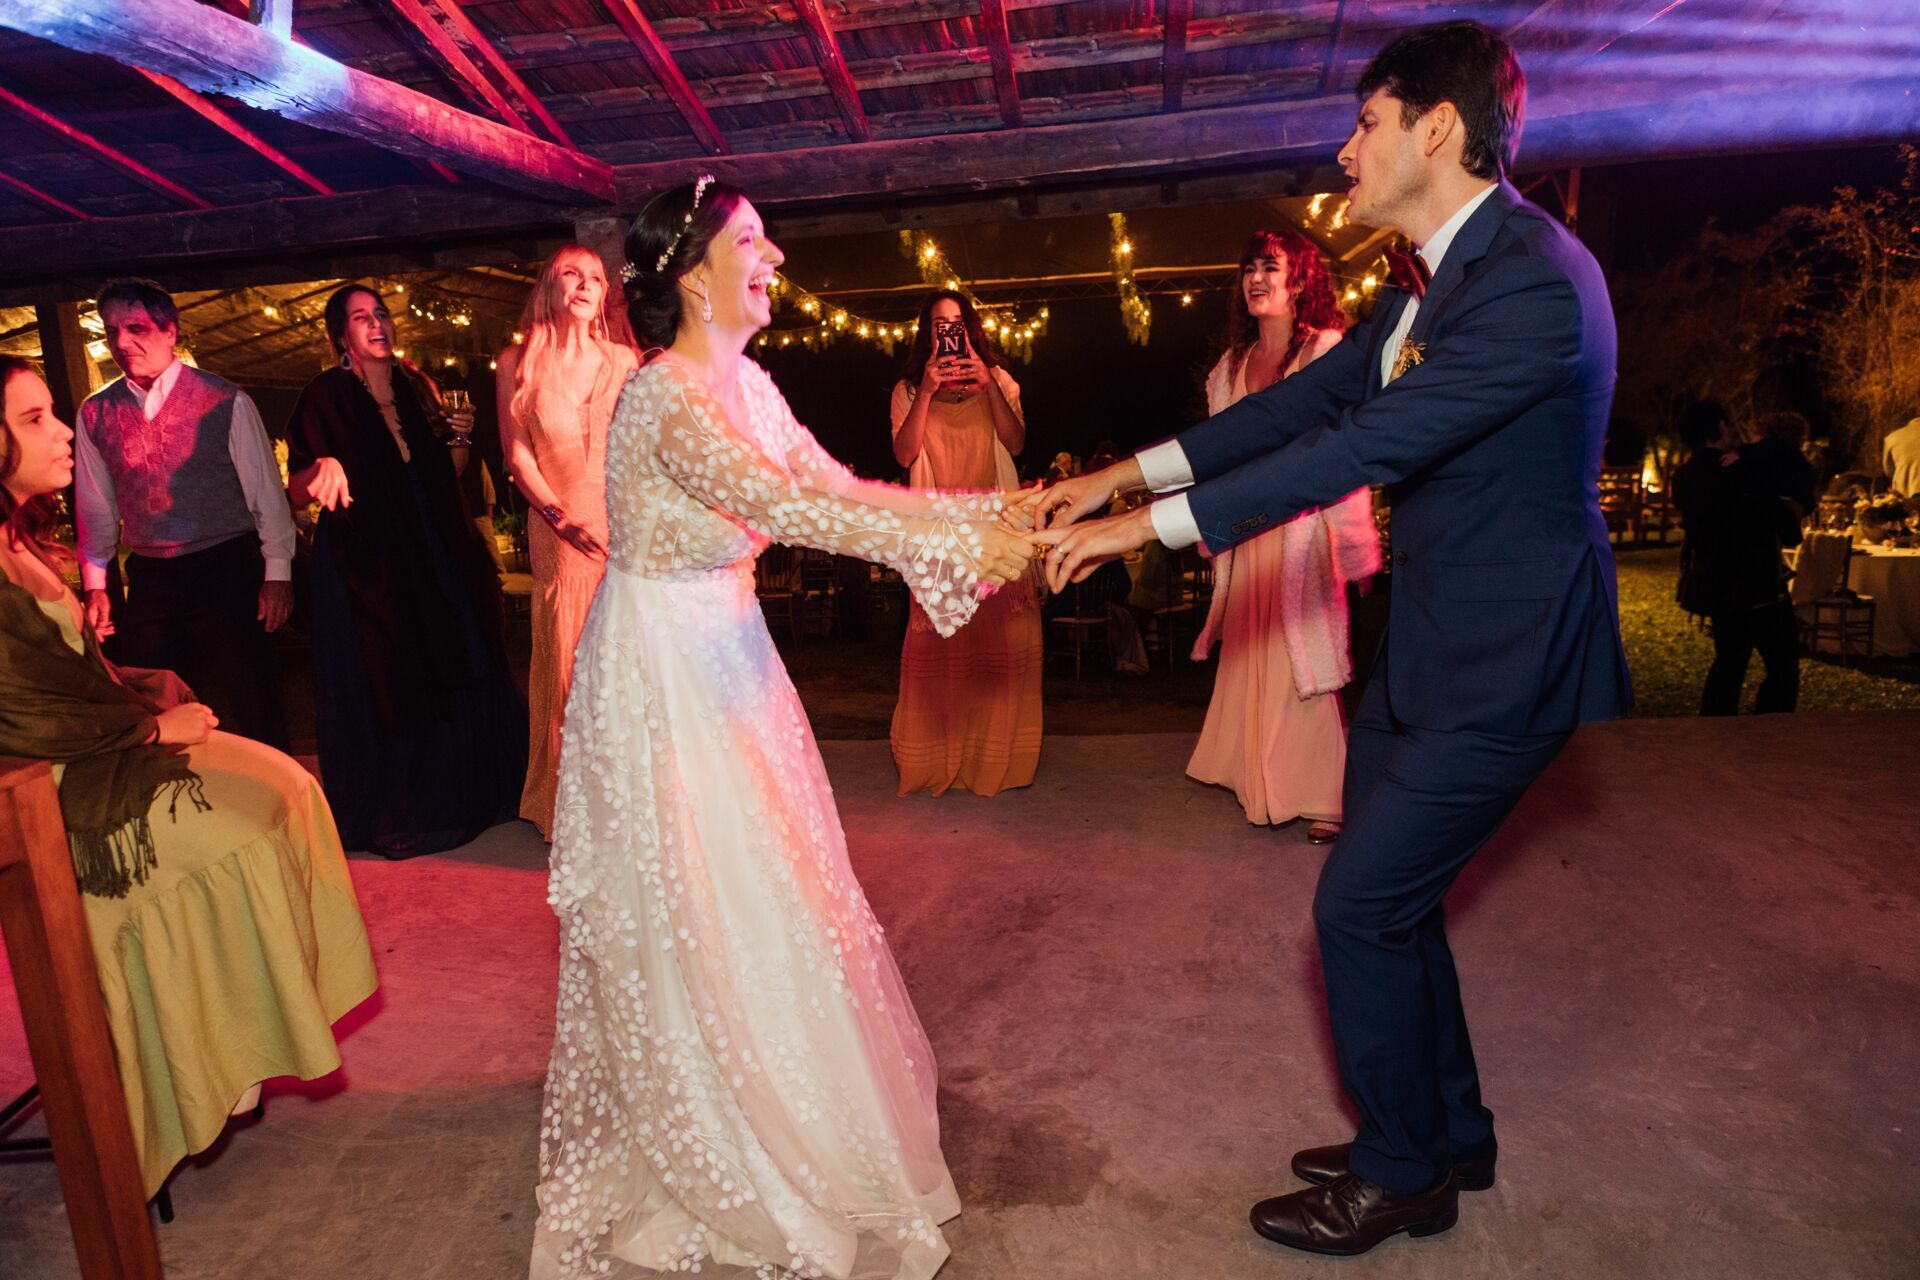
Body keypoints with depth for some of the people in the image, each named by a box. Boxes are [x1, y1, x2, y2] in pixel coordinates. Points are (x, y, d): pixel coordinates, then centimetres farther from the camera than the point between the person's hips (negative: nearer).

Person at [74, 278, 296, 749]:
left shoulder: (226, 401, -5)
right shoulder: (96, 413, 5)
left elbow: (265, 489, -4)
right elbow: (95, 505, 11)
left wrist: (277, 572, -6)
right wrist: (95, 585, 12)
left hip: (229, 570, -4)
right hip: (150, 581, 4)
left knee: (255, 710, 1)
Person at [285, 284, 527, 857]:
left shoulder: (414, 386, 11)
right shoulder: (326, 396, -3)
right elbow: (299, 491, -8)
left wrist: (459, 438, -2)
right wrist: (324, 468, -28)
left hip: (433, 554, 5)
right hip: (367, 561, -5)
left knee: (453, 673, 8)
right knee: (382, 684, -1)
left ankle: (461, 795, 24)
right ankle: (389, 813, 14)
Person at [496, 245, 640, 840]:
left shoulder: (625, 361, 10)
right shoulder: (517, 363, 9)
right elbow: (517, 454, 5)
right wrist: (559, 515, -8)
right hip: (560, 530, 0)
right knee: (567, 658, 1)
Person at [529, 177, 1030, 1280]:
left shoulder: (745, 383, 6)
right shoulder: (666, 398, -21)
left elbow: (837, 487, 2)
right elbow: (781, 506, -33)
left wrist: (990, 516, -7)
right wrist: (954, 546, -33)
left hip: (728, 658, 8)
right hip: (662, 671, -8)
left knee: (763, 889, 17)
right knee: (696, 910, 5)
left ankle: (784, 1120, 40)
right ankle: (716, 1163, 28)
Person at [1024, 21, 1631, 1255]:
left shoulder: (1534, 281, -22)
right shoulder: (1435, 279, 9)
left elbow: (1361, 448, -28)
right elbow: (1308, 399, 10)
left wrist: (1146, 525, -24)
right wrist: (1124, 472, 3)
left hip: (1505, 658, -9)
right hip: (1428, 639, 9)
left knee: (1361, 907, -2)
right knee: (1389, 896, 17)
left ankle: (1402, 1176, 23)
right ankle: (1448, 1136, 39)